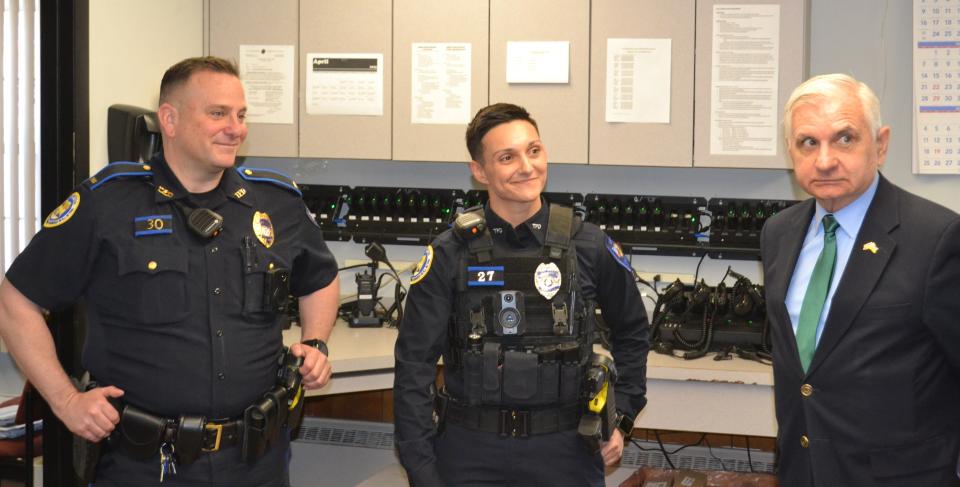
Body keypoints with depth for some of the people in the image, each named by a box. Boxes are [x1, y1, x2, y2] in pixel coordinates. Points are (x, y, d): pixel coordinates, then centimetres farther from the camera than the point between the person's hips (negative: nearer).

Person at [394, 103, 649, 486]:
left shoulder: (589, 246, -2)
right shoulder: (449, 254, -6)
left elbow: (631, 332, 14)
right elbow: (414, 368, -7)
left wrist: (621, 418, 8)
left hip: (563, 453, 1)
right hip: (470, 453, -1)